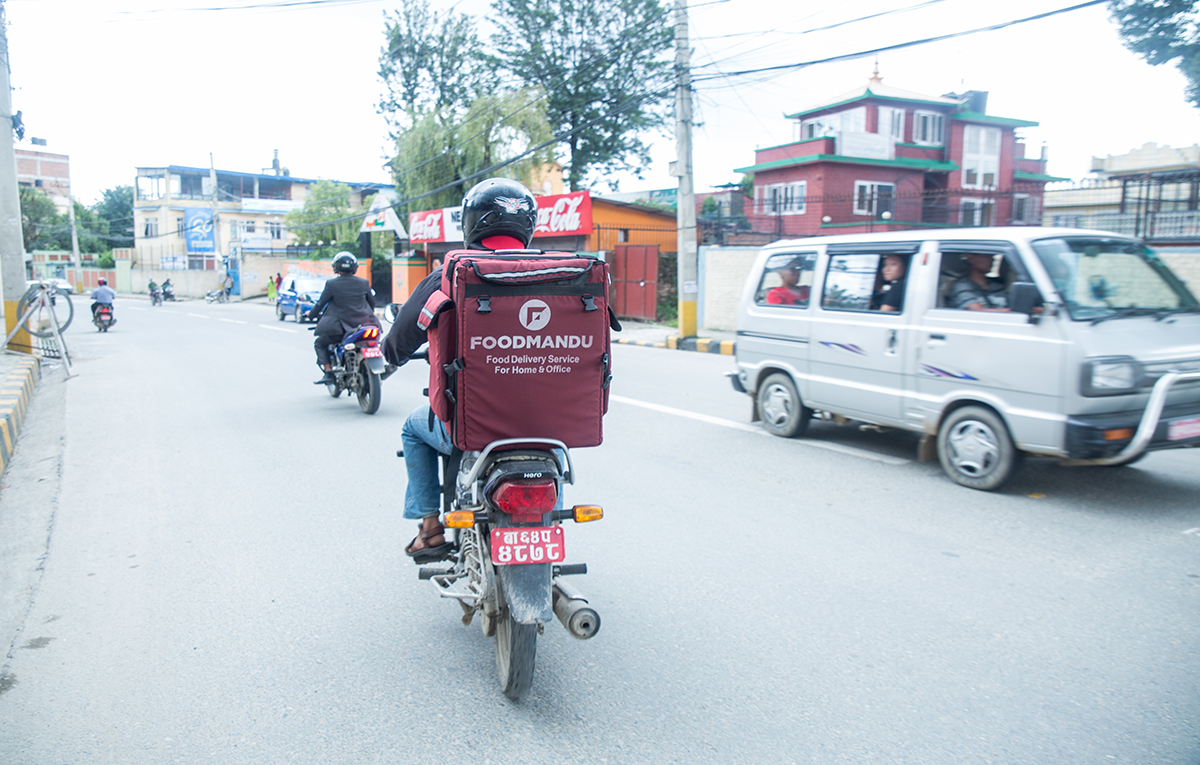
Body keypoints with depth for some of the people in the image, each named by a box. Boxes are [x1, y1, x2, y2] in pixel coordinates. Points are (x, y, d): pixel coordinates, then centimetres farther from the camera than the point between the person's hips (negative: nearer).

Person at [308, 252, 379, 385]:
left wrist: (311, 314, 22)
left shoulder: (331, 284, -5)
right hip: (363, 323, 3)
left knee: (319, 343, 18)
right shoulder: (364, 283, 4)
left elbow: (321, 304, 2)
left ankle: (329, 373, 4)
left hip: (341, 326, -3)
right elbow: (372, 303, 16)